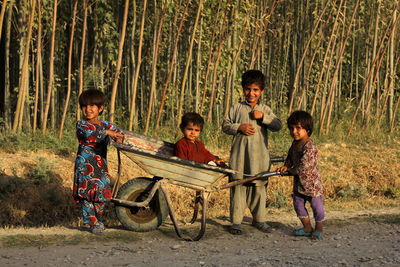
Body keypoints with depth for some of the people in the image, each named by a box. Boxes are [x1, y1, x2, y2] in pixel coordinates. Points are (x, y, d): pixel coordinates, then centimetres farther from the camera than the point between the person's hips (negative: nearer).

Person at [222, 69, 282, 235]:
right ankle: (236, 221, 5)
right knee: (238, 186, -1)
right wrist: (239, 127, -11)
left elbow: (278, 126, 1)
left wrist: (263, 117, -12)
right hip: (239, 154, -1)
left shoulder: (265, 110, 10)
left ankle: (259, 219, 20)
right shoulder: (236, 108, 8)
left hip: (259, 156, 1)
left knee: (259, 187, 7)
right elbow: (225, 126, 6)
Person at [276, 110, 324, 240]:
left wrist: (290, 171, -11)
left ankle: (319, 228, 23)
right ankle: (307, 228, 27)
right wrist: (286, 166, 0)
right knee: (298, 204, 14)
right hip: (298, 182, 9)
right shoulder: (295, 143, 2)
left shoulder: (310, 148, -27)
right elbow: (290, 156, 19)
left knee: (316, 205, 5)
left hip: (311, 182, -9)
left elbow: (302, 169, -28)